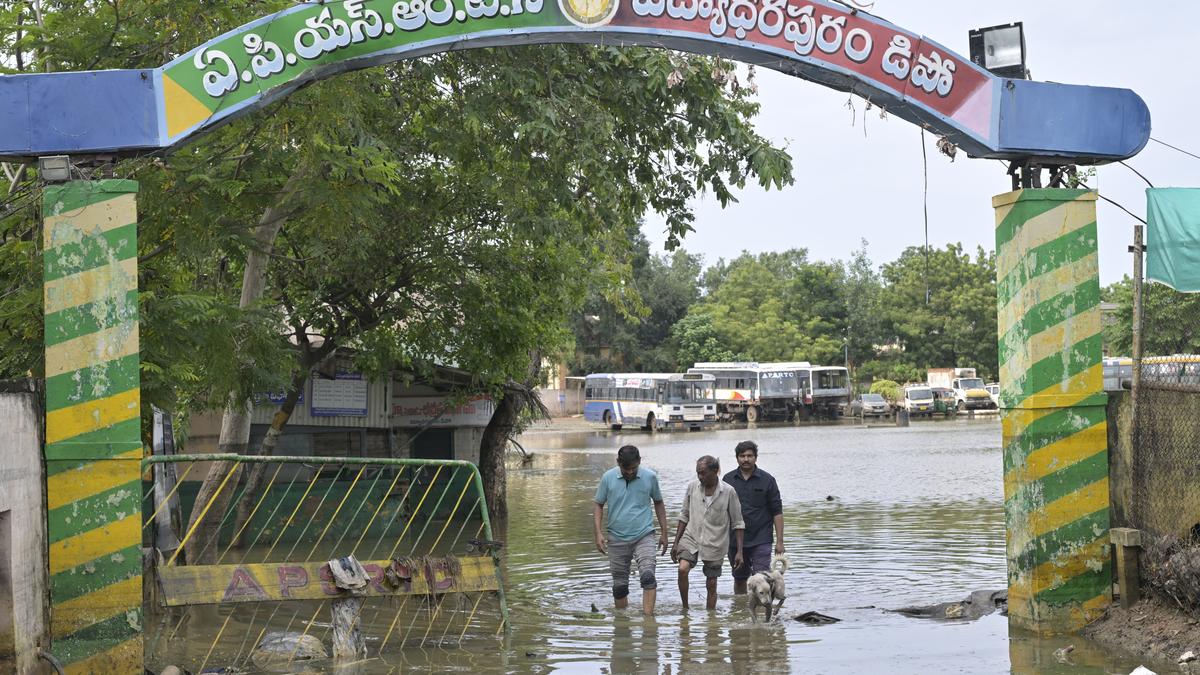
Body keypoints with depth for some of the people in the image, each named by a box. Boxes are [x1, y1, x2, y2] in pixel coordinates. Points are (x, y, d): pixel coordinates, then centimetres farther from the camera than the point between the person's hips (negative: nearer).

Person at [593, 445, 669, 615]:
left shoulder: (650, 477, -2)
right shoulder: (608, 478, -4)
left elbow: (658, 503, 11)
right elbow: (598, 505, 4)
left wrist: (664, 533, 10)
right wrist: (598, 533, -7)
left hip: (644, 536, -1)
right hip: (617, 539, 1)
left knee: (648, 575, -20)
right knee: (619, 584, 8)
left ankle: (648, 617, -23)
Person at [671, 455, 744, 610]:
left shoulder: (728, 492, -9)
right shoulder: (693, 487, 0)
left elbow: (737, 524, -3)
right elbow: (684, 516, 10)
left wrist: (739, 552, -7)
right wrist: (676, 543, 8)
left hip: (714, 545, -1)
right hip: (691, 539, 2)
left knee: (711, 585, 4)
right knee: (683, 569, -22)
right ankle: (685, 609, -7)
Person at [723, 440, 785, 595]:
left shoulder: (767, 480, -1)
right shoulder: (728, 479, 5)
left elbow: (777, 512, -2)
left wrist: (779, 541, -7)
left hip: (761, 540, -3)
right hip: (735, 540, 3)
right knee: (739, 578, 13)